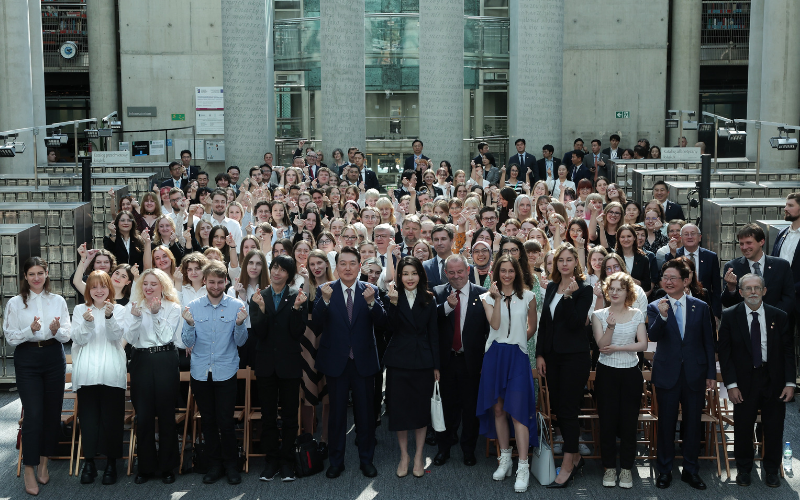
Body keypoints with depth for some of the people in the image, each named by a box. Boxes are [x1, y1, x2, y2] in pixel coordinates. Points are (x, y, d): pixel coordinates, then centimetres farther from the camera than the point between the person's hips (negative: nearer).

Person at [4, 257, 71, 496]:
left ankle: (44, 461, 21)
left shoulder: (58, 301, 6)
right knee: (33, 414, -9)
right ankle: (29, 469, -1)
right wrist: (30, 330, -19)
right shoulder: (15, 303, 2)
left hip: (54, 358, 2)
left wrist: (56, 330, -17)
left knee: (52, 411, 5)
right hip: (27, 360, -2)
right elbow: (10, 337, -2)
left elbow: (67, 336, 5)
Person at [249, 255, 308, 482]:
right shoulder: (259, 297, 1)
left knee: (289, 416, 6)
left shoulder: (297, 297, -3)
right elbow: (259, 334, -8)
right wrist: (261, 310, -22)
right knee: (268, 416, 8)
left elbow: (298, 333, -9)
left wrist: (297, 308, -21)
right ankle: (272, 460, 17)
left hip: (289, 363, -1)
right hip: (266, 365, 2)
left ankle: (287, 461, 15)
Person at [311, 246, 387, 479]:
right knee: (337, 412, 10)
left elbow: (382, 322, -12)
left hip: (363, 361, 1)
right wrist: (325, 301, -31)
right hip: (336, 361, 0)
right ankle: (336, 461, 23)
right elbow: (317, 324, -14)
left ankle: (366, 459, 24)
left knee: (365, 412, 9)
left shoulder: (370, 290, -1)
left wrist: (371, 302, -30)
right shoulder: (325, 290, -3)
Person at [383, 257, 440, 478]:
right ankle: (404, 455, 21)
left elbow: (433, 334, 5)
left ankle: (418, 457, 20)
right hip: (398, 361, -1)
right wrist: (393, 303, -27)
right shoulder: (394, 298, -2)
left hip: (422, 362, 1)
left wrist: (436, 365, 3)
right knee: (399, 409, 5)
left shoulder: (428, 300, 4)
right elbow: (389, 329, -15)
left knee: (421, 409, 6)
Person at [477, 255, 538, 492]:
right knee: (498, 409, 8)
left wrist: (518, 340, 11)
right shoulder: (488, 297, 5)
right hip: (494, 355, 2)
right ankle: (505, 459, 21)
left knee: (518, 411, -9)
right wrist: (497, 298, -14)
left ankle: (523, 467, -8)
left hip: (518, 356, -2)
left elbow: (532, 327, 16)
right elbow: (495, 325, -9)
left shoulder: (527, 296, 4)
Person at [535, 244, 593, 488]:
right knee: (557, 407, 9)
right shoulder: (552, 287, 11)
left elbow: (576, 323, -16)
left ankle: (567, 467, 1)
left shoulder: (584, 289, -7)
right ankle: (575, 456, 24)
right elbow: (544, 321, 12)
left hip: (574, 356, -6)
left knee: (568, 410, -5)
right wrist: (540, 354, 8)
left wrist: (569, 295, -25)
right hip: (552, 355, 6)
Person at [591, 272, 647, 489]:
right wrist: (611, 327, -26)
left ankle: (626, 468, 13)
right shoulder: (599, 315, 0)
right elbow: (602, 345, -9)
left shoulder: (637, 315, 2)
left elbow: (643, 344, -5)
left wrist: (618, 348, -15)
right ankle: (609, 468, 13)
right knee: (607, 421, 2)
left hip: (630, 373, 0)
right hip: (607, 373, 0)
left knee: (629, 422, 3)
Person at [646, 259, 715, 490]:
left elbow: (708, 342, 6)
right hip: (667, 374, -1)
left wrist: (711, 373, 4)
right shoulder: (655, 307, -1)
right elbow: (653, 336, -17)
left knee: (692, 423, 9)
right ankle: (664, 471, 18)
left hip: (695, 375, 1)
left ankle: (691, 471, 22)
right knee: (666, 423, 6)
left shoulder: (700, 307, 3)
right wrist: (662, 316, -34)